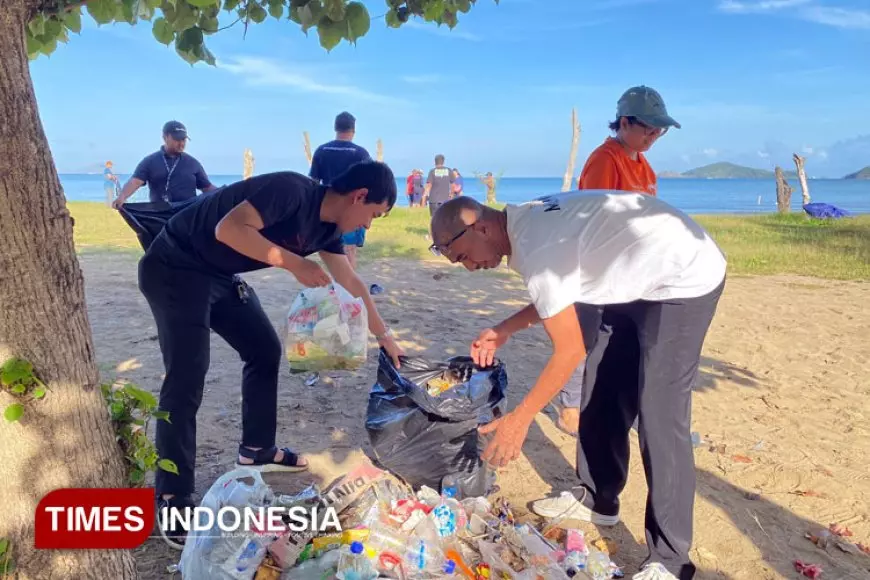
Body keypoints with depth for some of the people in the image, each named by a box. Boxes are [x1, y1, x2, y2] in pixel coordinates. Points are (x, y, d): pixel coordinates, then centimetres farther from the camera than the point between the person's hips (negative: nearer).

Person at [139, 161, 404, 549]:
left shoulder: (327, 226, 3)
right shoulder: (292, 190, -24)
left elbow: (350, 282, 15)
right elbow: (227, 229, -33)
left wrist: (383, 335, 21)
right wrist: (294, 263, -29)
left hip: (219, 274, 9)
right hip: (174, 269, -9)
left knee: (265, 351, 12)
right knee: (186, 379, -12)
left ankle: (256, 449, 27)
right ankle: (172, 499, -3)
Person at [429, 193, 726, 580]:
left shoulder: (536, 249, -28)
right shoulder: (529, 223, -1)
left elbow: (570, 350, -24)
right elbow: (558, 295, 13)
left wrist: (519, 419, -17)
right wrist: (504, 330, 6)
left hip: (685, 277, -10)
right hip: (642, 277, 10)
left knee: (660, 417, -10)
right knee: (601, 390, 11)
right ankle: (597, 500, 28)